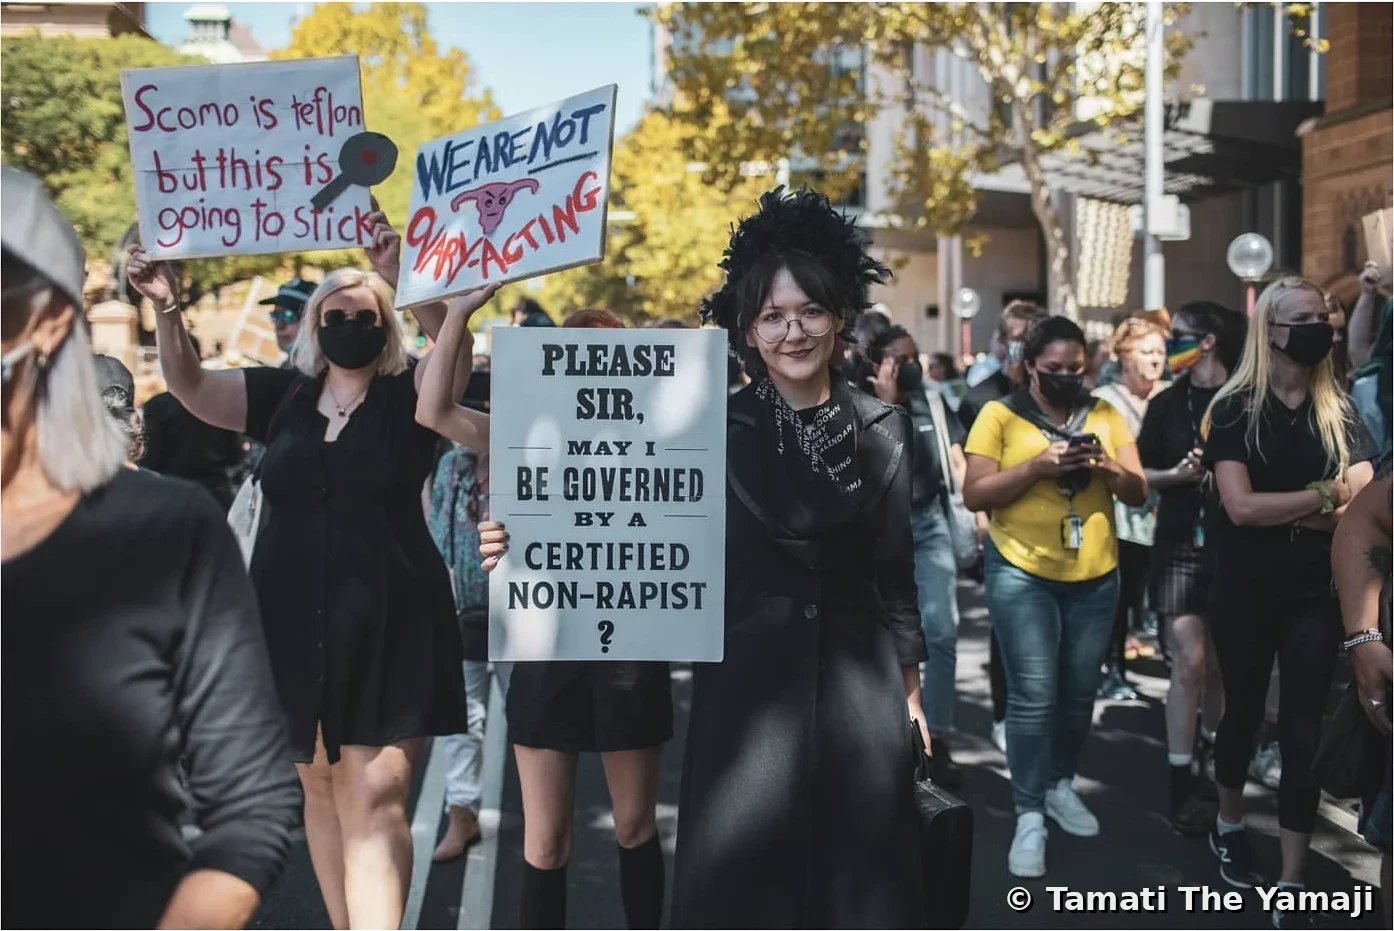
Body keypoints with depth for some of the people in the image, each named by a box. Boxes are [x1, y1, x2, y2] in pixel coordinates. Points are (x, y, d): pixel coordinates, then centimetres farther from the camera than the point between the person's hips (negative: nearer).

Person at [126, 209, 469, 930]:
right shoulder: (281, 394, 7)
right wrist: (165, 307, -15)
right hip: (296, 625, 4)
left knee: (375, 800, -9)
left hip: (389, 627, -4)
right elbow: (189, 387, 1)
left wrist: (405, 278, -34)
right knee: (320, 788, 15)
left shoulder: (410, 395, -2)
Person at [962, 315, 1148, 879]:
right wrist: (1037, 466, -20)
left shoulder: (1105, 415, 6)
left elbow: (1139, 494, 6)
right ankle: (1029, 818, 2)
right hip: (1021, 574, -4)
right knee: (1033, 696, -7)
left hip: (1095, 577, 4)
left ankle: (1061, 786, 33)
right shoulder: (1000, 415, -4)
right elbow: (974, 496, -8)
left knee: (1080, 692, 13)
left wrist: (1106, 467, -15)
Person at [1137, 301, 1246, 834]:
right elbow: (1139, 474, 7)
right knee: (1189, 662, -8)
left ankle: (1209, 758, 33)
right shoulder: (1167, 404, 5)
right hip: (1181, 545, 0)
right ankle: (1181, 787, -2)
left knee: (1221, 664, 11)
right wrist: (1177, 475, -12)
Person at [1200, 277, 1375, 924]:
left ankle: (1292, 886, 7)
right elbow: (1240, 508, -18)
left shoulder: (1338, 411, 3)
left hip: (1315, 595, 2)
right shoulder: (1235, 408, -6)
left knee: (1304, 731, 1)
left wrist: (1276, 511, -15)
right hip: (1245, 593, -2)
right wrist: (1322, 496, -12)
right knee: (1244, 711, 14)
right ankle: (1229, 825, 39)